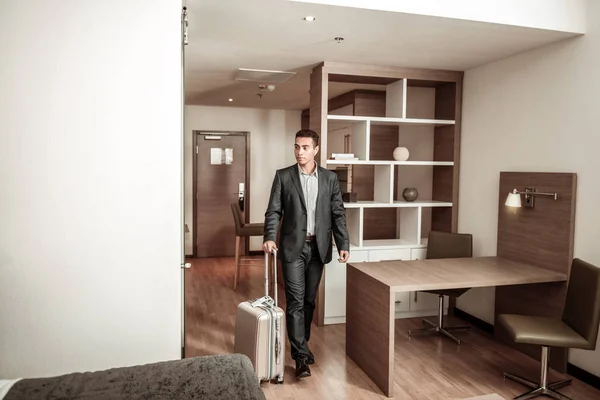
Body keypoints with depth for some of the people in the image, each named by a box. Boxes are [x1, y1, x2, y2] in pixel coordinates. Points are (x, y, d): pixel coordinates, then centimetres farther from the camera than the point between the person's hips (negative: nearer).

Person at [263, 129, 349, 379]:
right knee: (295, 301, -3)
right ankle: (301, 354, 5)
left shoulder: (330, 178, 4)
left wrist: (343, 245, -6)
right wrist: (270, 237, -20)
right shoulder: (283, 176, -1)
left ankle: (301, 344, 31)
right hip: (293, 246, -2)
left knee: (309, 300, 13)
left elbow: (338, 213, 3)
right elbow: (273, 211, -4)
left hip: (318, 247, 2)